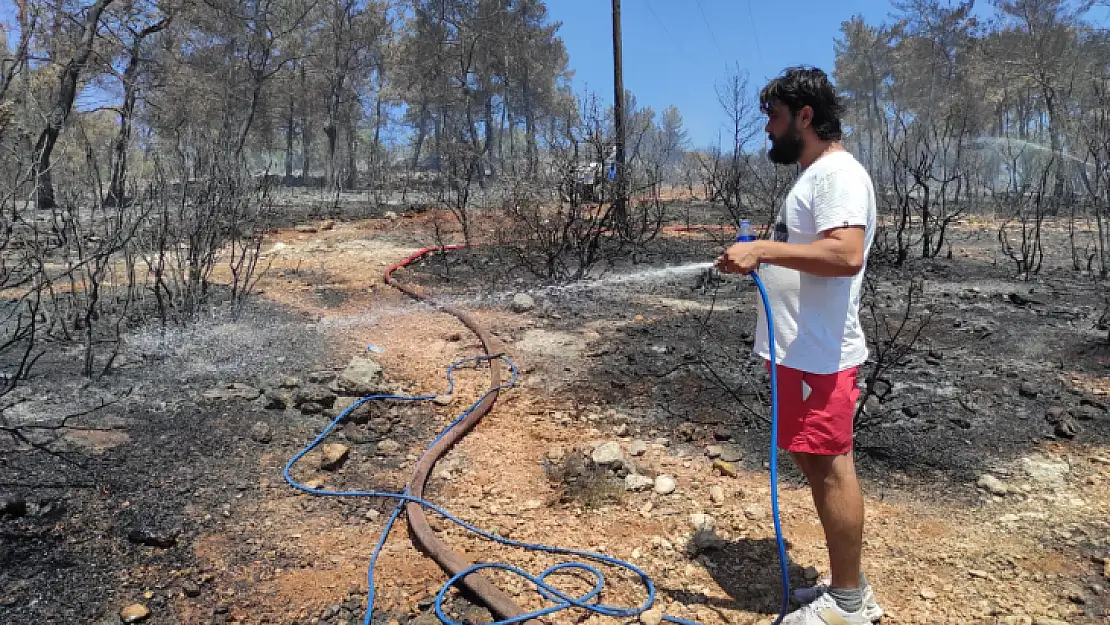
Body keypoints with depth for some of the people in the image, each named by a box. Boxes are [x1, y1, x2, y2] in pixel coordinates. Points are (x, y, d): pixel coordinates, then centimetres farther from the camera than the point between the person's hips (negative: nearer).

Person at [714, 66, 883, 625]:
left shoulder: (838, 173, -14)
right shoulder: (815, 174, 19)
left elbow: (846, 255, -28)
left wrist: (763, 249, -27)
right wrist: (762, 256, 15)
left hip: (818, 355, -11)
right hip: (801, 349, 11)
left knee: (829, 466, -1)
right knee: (820, 464, 16)